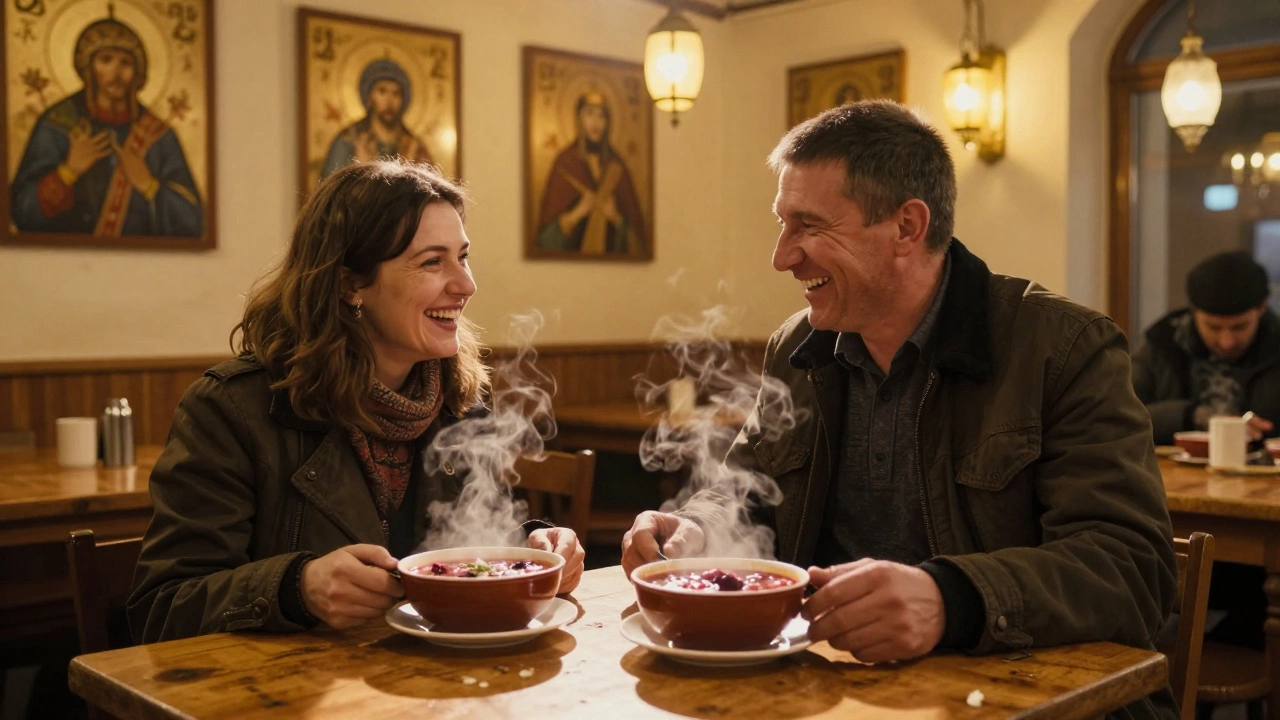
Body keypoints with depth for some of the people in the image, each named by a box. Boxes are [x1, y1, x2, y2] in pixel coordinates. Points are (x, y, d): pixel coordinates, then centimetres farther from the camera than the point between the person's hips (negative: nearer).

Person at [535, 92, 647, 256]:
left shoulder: (616, 166, 9)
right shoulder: (565, 162, 0)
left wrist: (616, 217, -7)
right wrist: (577, 213, -15)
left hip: (612, 253, 2)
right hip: (573, 251, -2)